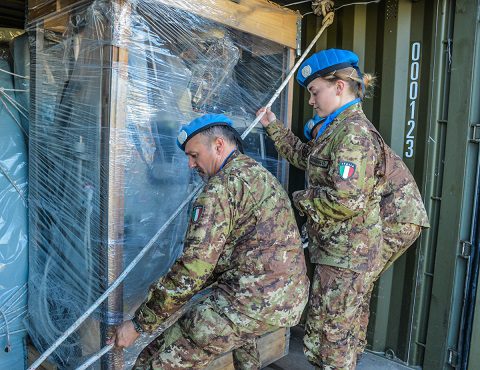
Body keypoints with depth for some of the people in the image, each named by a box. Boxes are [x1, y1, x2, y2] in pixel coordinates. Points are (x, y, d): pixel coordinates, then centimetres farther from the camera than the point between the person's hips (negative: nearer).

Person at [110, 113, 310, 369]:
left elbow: (193, 267, -17)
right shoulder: (263, 175, 17)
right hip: (294, 298, 10)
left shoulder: (223, 185, -12)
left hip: (257, 302, -10)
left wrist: (139, 324, -6)